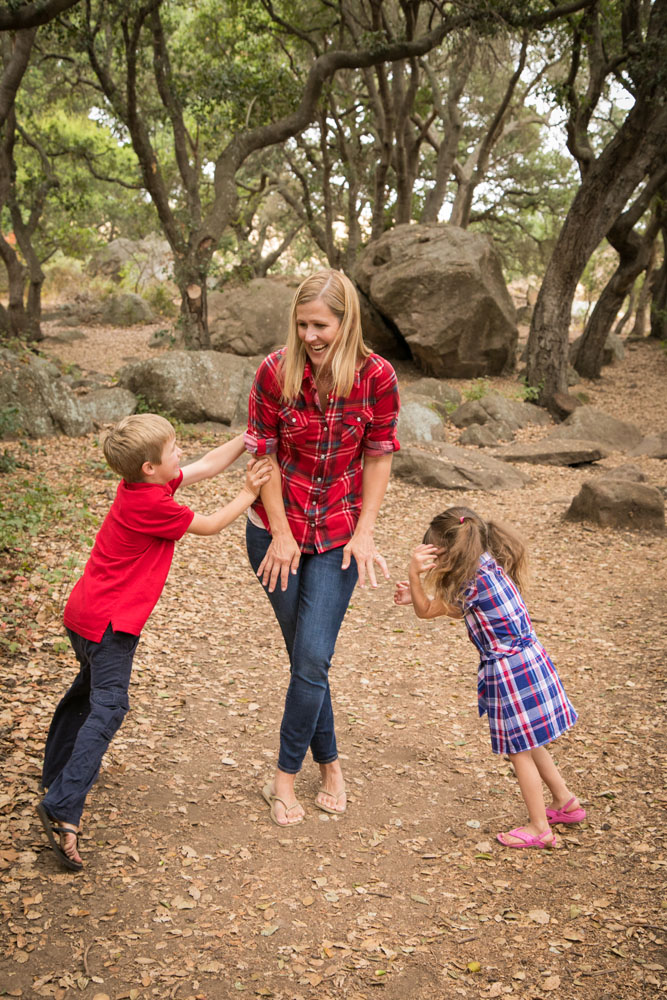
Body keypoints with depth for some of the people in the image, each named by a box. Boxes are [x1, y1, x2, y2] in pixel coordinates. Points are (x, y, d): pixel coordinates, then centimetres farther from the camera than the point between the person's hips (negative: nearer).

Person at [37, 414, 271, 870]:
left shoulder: (143, 483, 4)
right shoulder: (153, 504, -23)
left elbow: (206, 466, 12)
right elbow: (210, 525, -10)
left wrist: (248, 437, 9)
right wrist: (249, 493, -3)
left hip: (86, 611, 11)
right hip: (109, 621, -11)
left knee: (89, 691, 27)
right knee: (108, 707, -13)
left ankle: (58, 774, 43)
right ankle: (63, 809, -18)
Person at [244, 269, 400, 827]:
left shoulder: (376, 376, -12)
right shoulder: (276, 371, -13)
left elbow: (378, 457, -3)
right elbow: (263, 454, -6)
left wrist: (364, 533, -8)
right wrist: (280, 533, -9)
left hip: (338, 534, 0)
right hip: (277, 530, 1)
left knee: (313, 658, -7)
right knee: (305, 656, 9)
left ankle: (285, 775, 11)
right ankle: (329, 763, 27)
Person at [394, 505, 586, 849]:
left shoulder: (475, 581, -21)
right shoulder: (489, 568, 7)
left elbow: (426, 612, -9)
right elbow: (457, 610, 17)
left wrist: (414, 573, -12)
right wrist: (415, 594, 11)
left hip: (512, 670, -10)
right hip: (528, 660, 10)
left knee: (520, 750, 3)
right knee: (529, 744, 23)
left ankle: (539, 828, 14)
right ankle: (565, 802, 36)